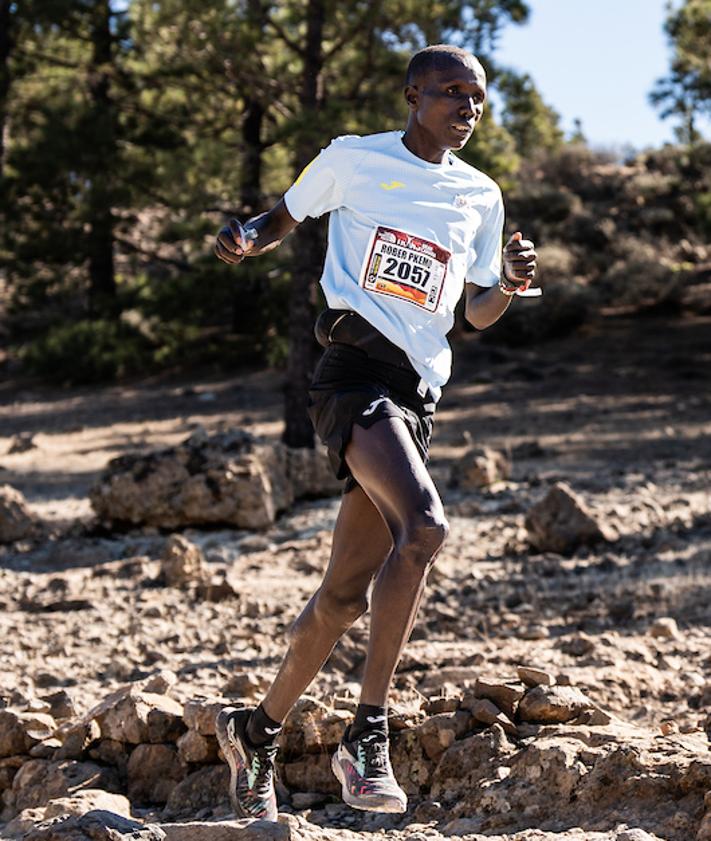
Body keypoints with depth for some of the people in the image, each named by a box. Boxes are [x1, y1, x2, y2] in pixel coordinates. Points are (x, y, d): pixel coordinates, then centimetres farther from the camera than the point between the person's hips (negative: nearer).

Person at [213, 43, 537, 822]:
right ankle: (368, 733, -25)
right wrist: (245, 237, -3)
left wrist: (509, 282, 0)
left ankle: (258, 729, 27)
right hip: (355, 369, -6)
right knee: (423, 525, -30)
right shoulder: (353, 160, 6)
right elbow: (285, 216, 19)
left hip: (416, 395, 6)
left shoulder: (481, 197, 17)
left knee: (345, 595, 7)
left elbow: (477, 313, 22)